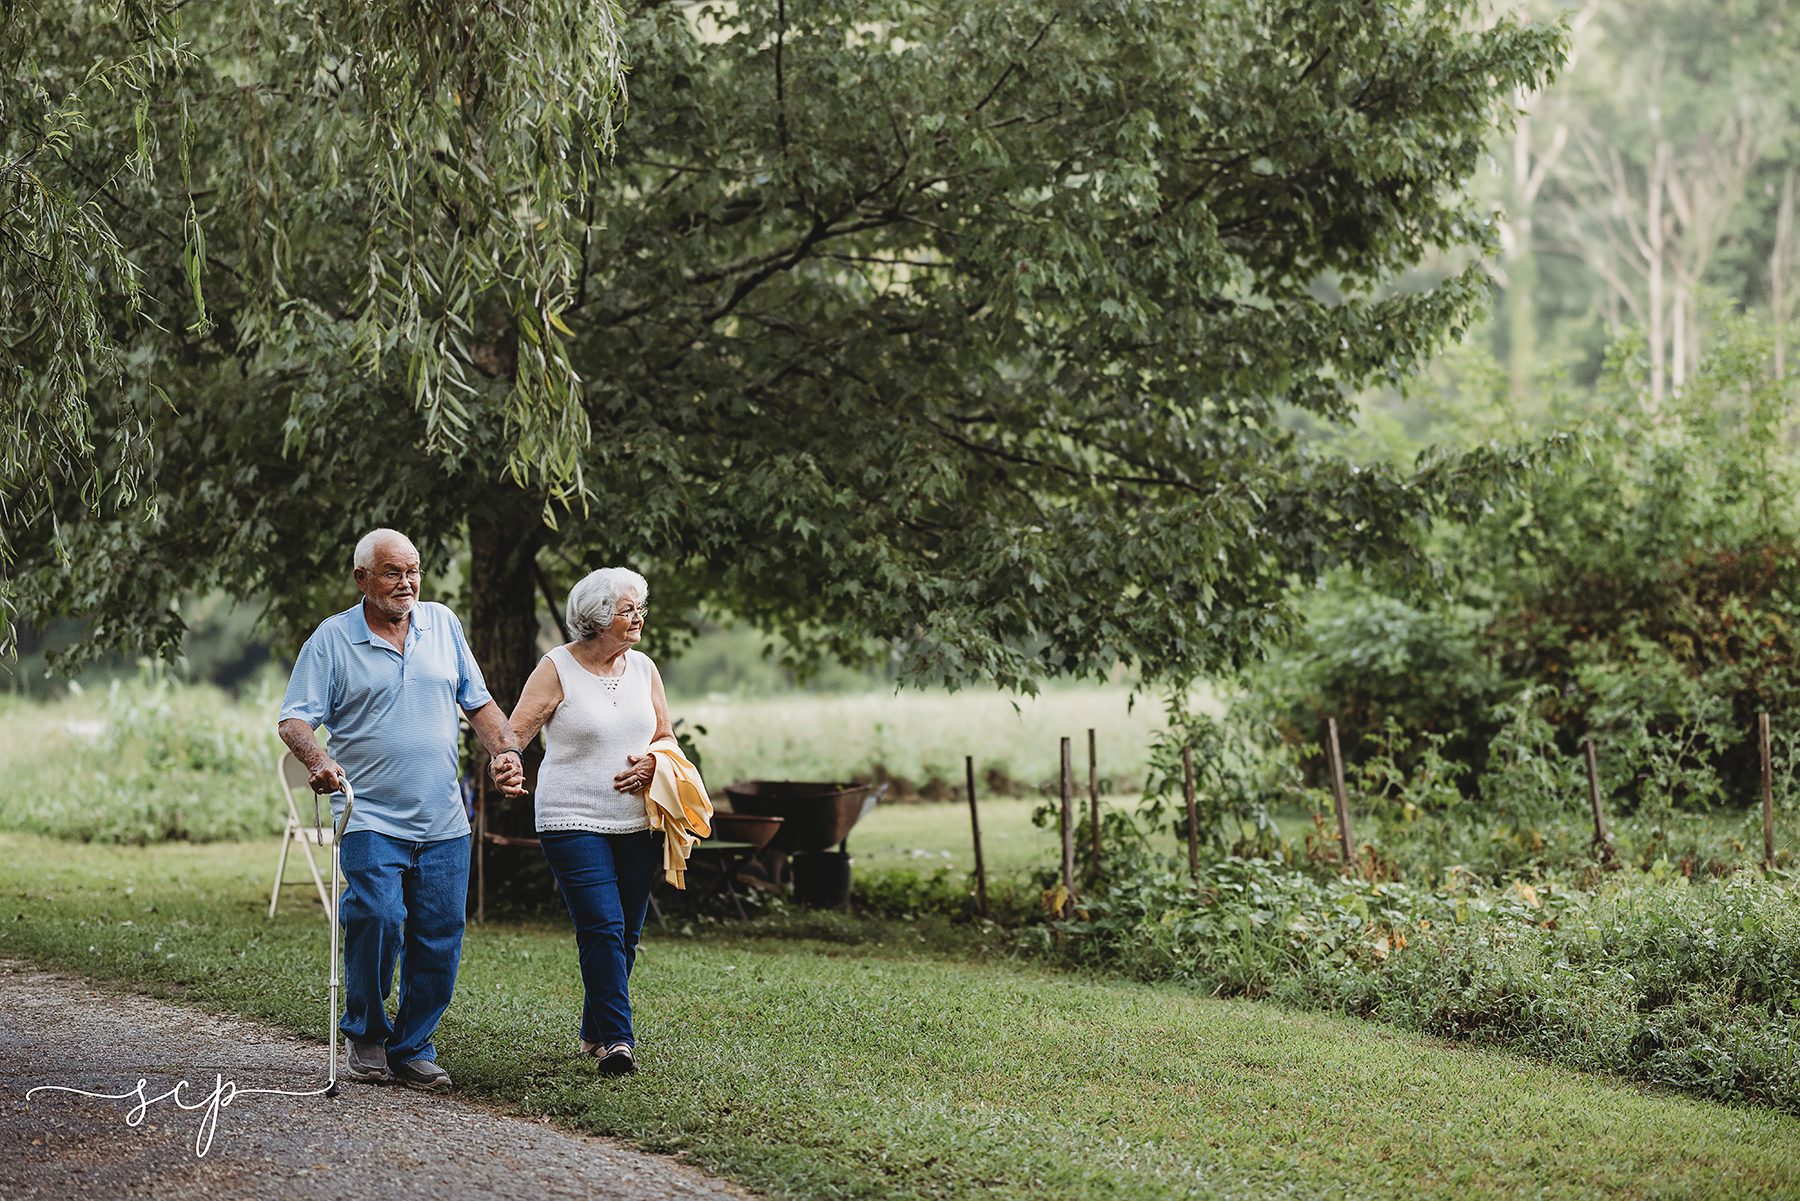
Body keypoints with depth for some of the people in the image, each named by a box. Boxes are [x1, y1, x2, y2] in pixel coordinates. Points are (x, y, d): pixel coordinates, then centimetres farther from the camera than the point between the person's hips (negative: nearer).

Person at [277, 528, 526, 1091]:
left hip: (443, 823, 4)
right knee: (377, 918, -19)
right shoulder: (332, 638, 0)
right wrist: (318, 759, -24)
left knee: (440, 938, 1)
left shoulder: (442, 623, 11)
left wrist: (505, 751, 1)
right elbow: (295, 718, -4)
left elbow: (478, 702, 17)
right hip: (370, 818, -4)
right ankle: (365, 1034, 3)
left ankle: (412, 1049, 15)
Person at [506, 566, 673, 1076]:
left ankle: (594, 1033, 22)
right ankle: (617, 1039, -15)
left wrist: (652, 762, -4)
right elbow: (517, 730, -9)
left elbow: (665, 737, 18)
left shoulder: (643, 668, 11)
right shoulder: (557, 668, -4)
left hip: (638, 822, 5)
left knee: (626, 933, 7)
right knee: (602, 927, -16)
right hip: (574, 822, -5)